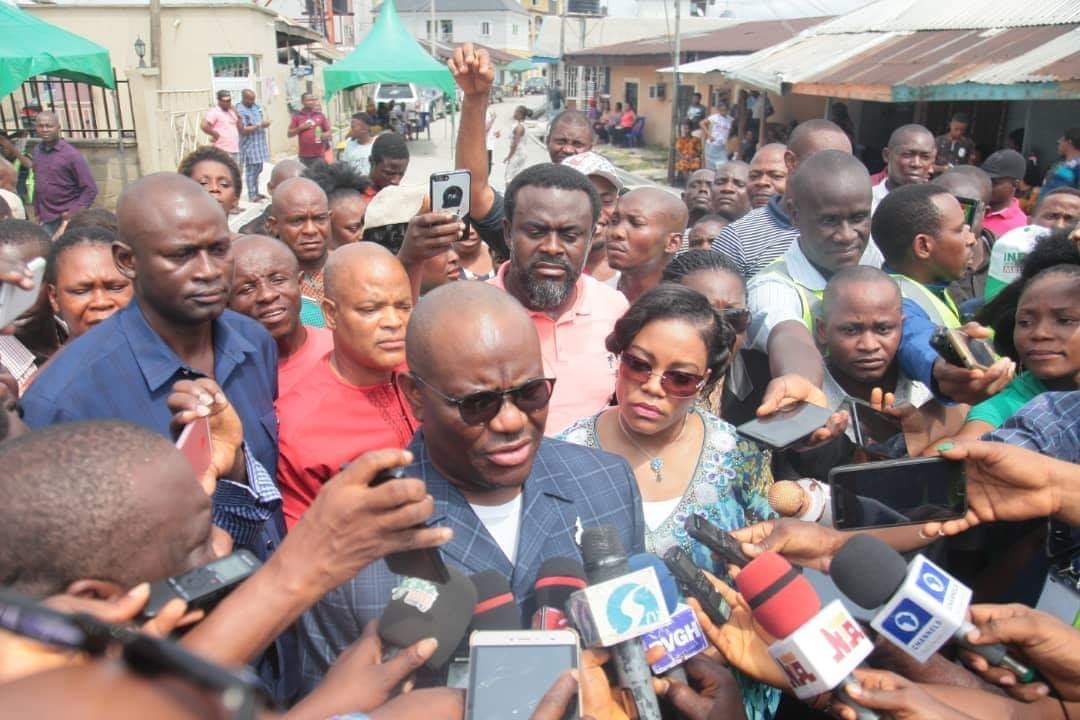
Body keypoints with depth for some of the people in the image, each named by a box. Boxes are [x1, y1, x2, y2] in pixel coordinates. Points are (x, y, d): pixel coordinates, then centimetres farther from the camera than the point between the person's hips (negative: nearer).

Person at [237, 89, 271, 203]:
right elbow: (243, 130, -20)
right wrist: (259, 125, -19)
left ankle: (256, 192, 24)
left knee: (258, 169, 14)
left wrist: (266, 121, 5)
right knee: (251, 170, -4)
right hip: (249, 145, -8)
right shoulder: (240, 111, -14)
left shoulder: (257, 106, 11)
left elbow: (263, 119, 26)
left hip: (260, 143, 8)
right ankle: (252, 195, 2)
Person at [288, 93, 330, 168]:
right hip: (304, 155, -1)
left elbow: (328, 132, 12)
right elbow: (290, 134, 6)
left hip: (319, 155, 1)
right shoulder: (297, 116, 6)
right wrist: (300, 128, -9)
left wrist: (325, 135, -10)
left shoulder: (320, 115, 9)